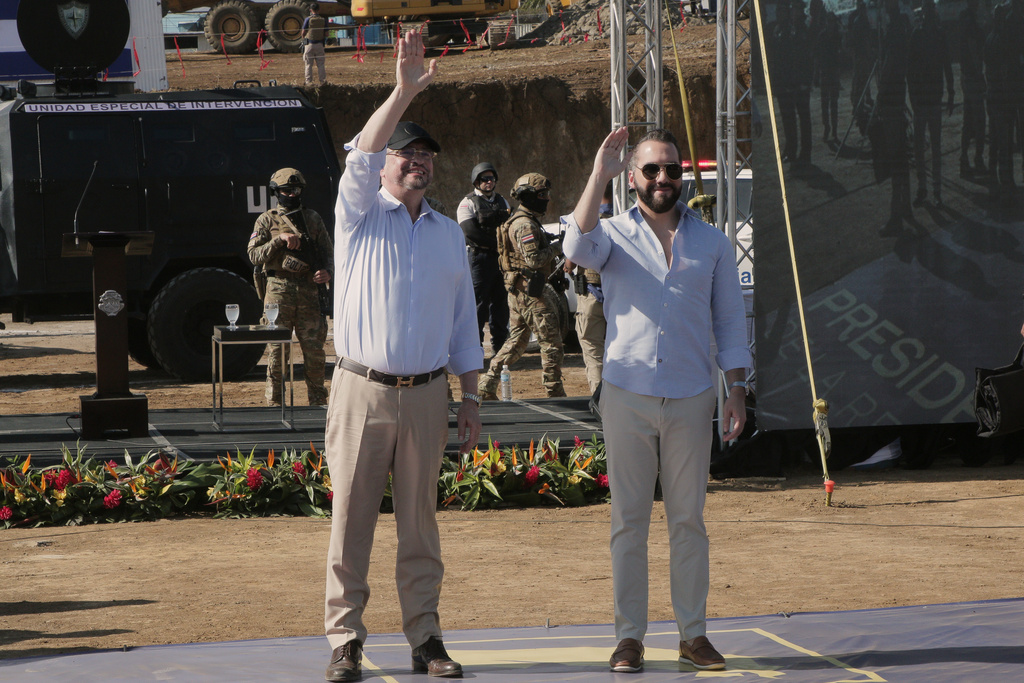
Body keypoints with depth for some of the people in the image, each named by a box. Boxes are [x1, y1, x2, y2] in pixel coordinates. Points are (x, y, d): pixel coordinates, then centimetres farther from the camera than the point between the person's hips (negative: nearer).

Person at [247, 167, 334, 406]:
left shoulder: (313, 219, 14)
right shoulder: (267, 221, 7)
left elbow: (328, 251, 13)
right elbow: (255, 256, -1)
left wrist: (327, 271, -7)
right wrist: (280, 240, -14)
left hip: (309, 290, 2)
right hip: (279, 290, -2)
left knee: (314, 349, 1)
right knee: (277, 349, -1)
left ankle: (317, 401, 12)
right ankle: (274, 401, 6)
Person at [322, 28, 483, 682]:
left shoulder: (449, 233, 14)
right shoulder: (360, 216, 3)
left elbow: (463, 320, 16)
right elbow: (361, 158, -17)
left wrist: (472, 399, 11)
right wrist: (404, 93, -27)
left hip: (427, 394, 3)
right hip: (362, 389, -3)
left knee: (420, 522, 7)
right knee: (352, 519, -2)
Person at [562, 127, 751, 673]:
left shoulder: (711, 243, 10)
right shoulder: (614, 234, 3)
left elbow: (729, 320, 11)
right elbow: (578, 247, -21)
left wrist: (737, 390, 3)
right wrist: (598, 176, -23)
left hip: (690, 400, 1)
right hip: (628, 396, -1)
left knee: (688, 520, 5)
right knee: (628, 520, 1)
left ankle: (693, 634, 11)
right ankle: (629, 636, 6)